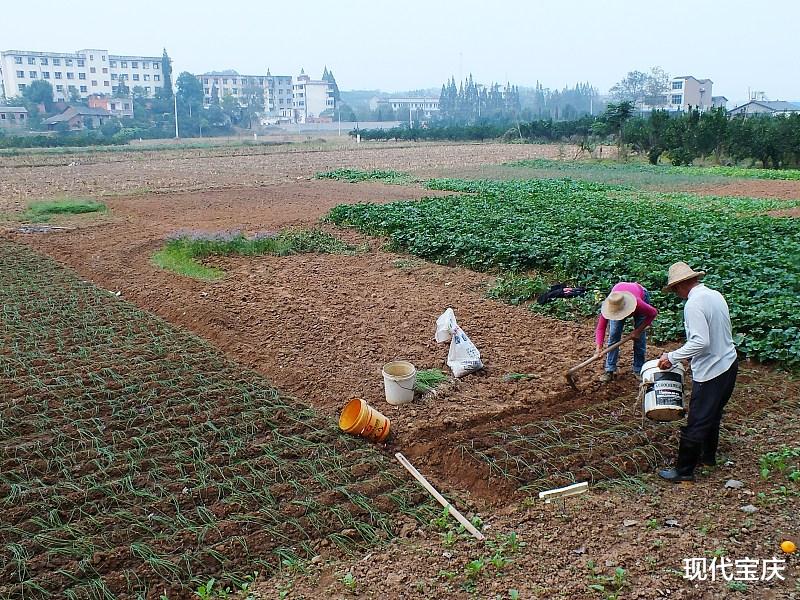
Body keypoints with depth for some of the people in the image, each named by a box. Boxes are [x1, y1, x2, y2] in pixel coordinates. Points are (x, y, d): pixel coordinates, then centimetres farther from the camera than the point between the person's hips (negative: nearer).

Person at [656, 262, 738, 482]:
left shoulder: (694, 304, -21)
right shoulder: (715, 295, 6)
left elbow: (700, 342, -28)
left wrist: (672, 357, -19)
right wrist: (690, 355, 18)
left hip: (710, 372, -9)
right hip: (729, 363, 9)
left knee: (696, 423, 2)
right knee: (713, 415, 25)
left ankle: (684, 470, 13)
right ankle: (708, 456, 41)